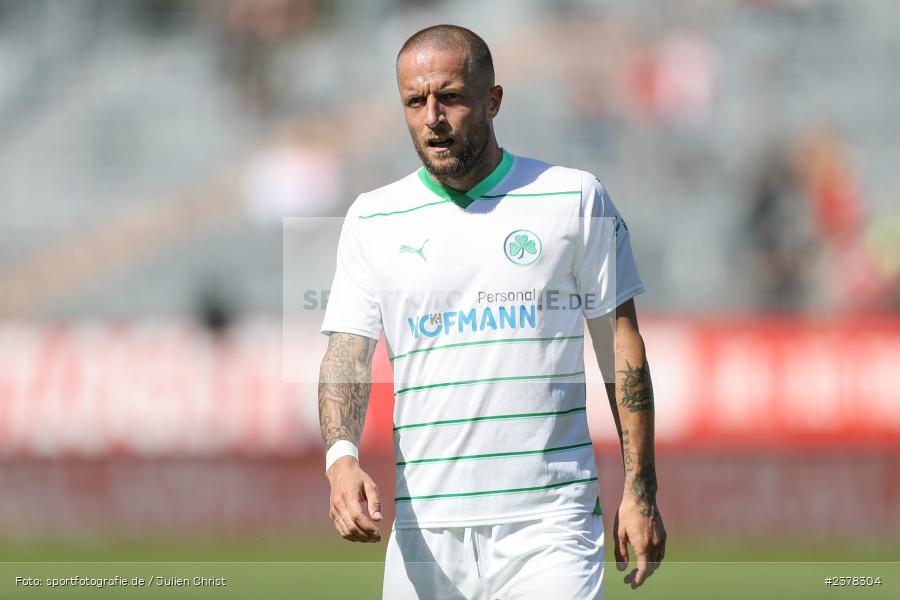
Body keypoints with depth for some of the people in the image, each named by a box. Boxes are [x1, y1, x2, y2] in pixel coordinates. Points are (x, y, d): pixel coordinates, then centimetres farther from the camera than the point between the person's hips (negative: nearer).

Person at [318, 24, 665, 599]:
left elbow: (621, 343, 6)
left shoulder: (575, 197, 3)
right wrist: (342, 457, -17)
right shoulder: (372, 219, 8)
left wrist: (639, 491, 1)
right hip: (426, 527, 2)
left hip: (549, 524, -2)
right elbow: (347, 353, 3)